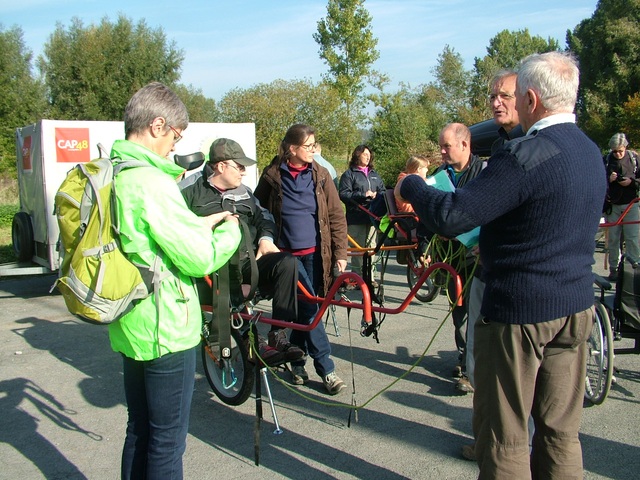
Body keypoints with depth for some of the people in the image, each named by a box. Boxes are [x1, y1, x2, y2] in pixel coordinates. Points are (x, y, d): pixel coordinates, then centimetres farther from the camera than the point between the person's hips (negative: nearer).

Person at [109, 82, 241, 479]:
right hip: (166, 330, -9)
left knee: (139, 431, 21)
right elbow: (200, 260, -20)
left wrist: (201, 224, 10)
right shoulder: (153, 183, -22)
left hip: (130, 327, 9)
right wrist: (230, 229, -2)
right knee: (168, 440, 5)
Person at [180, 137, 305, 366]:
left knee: (287, 262, -22)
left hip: (247, 260, 5)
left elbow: (263, 216, 26)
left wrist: (266, 238, 5)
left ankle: (278, 335, -18)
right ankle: (255, 343, -28)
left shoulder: (242, 192, 21)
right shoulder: (191, 190, 3)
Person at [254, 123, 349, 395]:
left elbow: (336, 216, 2)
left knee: (302, 308, 6)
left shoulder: (319, 174, 1)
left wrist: (340, 253, -2)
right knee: (307, 309, -4)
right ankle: (326, 369, 5)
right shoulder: (272, 176, -2)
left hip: (314, 253, 1)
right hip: (285, 254, -1)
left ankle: (297, 362, 22)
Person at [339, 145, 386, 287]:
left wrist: (377, 195, -3)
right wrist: (363, 195, -13)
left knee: (371, 247, 5)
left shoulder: (374, 174, 22)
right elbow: (343, 194, -7)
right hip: (356, 218, -5)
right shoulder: (349, 174, 3)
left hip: (372, 216, 5)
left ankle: (369, 276, 14)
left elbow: (383, 191, 20)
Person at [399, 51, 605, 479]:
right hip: (577, 307, 9)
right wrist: (487, 244, 26)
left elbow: (451, 217, -26)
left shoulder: (526, 155, -21)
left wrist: (410, 185, -7)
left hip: (519, 313, -8)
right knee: (561, 430, 17)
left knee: (503, 437, 6)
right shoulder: (591, 151, 8)